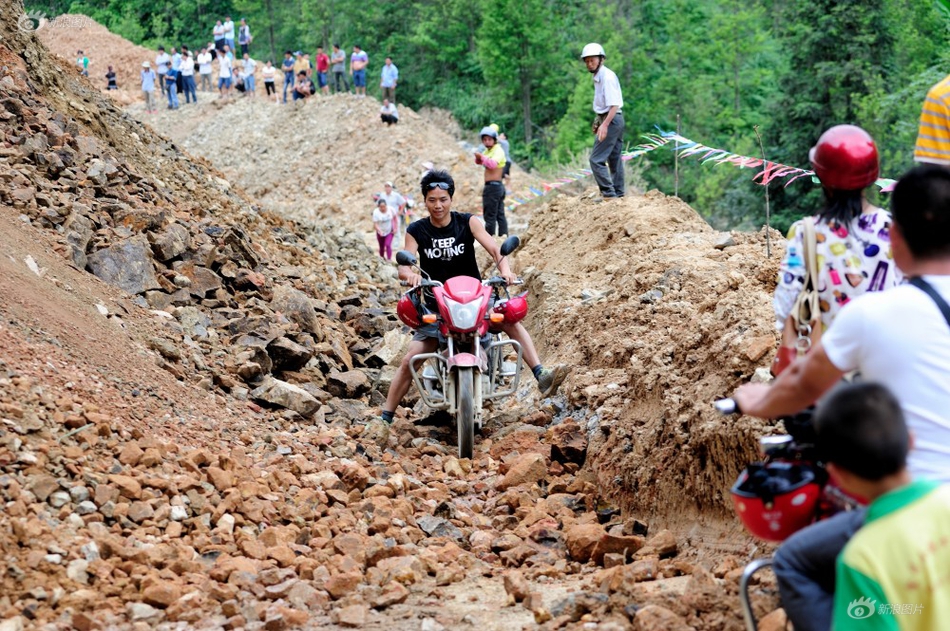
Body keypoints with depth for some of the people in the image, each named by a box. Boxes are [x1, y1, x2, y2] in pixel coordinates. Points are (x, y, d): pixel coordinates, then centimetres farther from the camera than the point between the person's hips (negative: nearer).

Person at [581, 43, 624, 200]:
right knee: (615, 159, 14)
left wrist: (605, 124, -31)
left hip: (611, 120, -10)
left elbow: (615, 104, -24)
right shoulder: (598, 76, 12)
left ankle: (608, 193, -13)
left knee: (596, 159, -12)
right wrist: (599, 120, 16)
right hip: (612, 120, 10)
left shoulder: (607, 76, -17)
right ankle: (618, 193, 20)